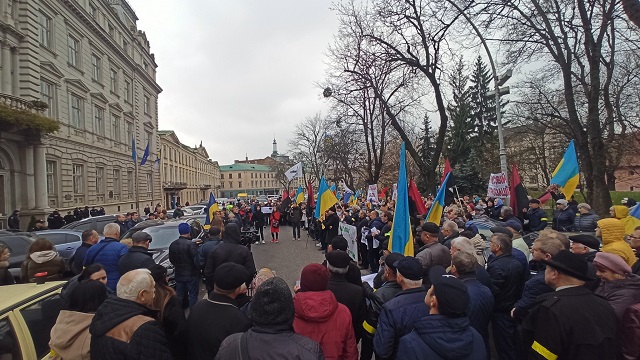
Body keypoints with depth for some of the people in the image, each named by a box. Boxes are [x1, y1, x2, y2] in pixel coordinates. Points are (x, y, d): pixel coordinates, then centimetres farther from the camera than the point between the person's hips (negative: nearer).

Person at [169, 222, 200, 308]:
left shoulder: (173, 244, 2)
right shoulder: (191, 244, -20)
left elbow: (171, 259, 11)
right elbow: (196, 259, -19)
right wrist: (198, 269, -1)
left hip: (179, 274, 6)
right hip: (191, 274, -6)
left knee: (179, 296, 17)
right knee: (193, 296, 3)